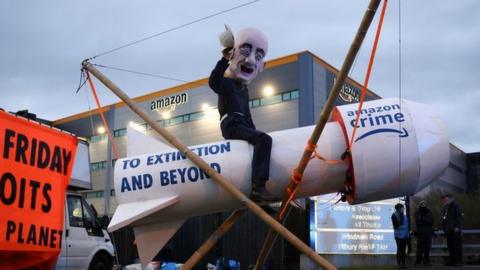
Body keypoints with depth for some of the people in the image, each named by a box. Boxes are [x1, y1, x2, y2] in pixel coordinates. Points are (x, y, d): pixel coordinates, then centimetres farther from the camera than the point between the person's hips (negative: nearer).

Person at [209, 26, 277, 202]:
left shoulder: (243, 88, 25)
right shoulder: (225, 83, -1)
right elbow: (212, 82, -26)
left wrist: (254, 131, 21)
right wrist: (225, 59, -32)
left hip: (242, 126, 10)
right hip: (231, 125, -10)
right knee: (264, 140, -30)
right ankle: (258, 187, -43)